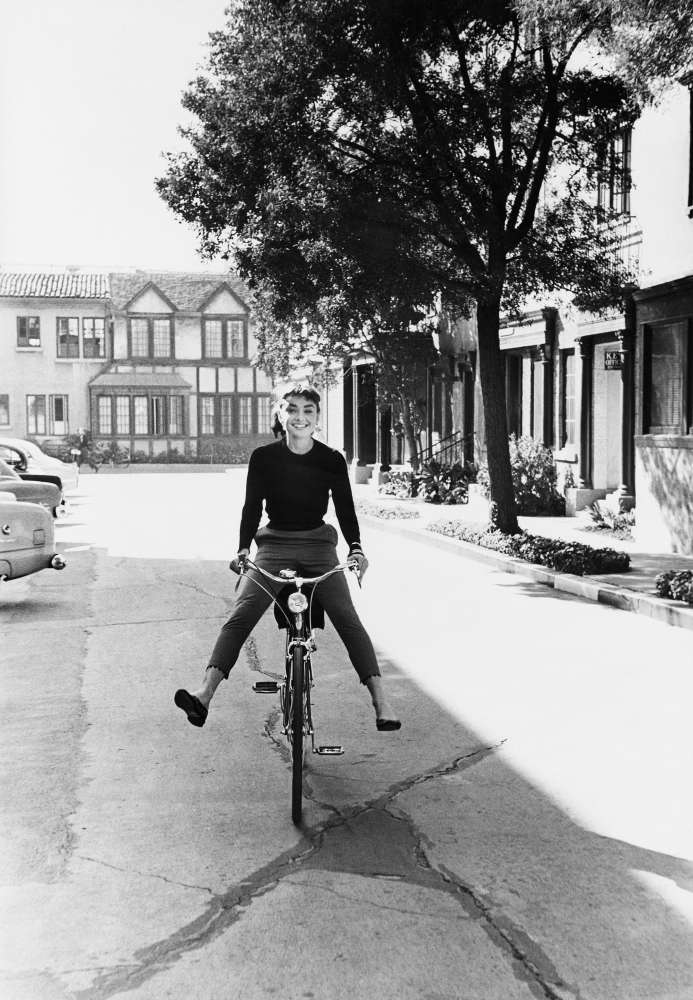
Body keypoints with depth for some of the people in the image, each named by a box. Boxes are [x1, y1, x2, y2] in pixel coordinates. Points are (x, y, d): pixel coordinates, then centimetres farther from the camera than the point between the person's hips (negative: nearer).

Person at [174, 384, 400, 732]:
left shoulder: (331, 460, -1)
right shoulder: (264, 457, -1)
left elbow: (345, 509, -1)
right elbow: (252, 506, -2)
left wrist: (356, 548, -18)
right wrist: (243, 549, -17)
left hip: (318, 545, 0)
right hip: (274, 546, 0)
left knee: (347, 619, -15)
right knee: (240, 615, -18)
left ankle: (380, 701, -12)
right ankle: (204, 693, -28)